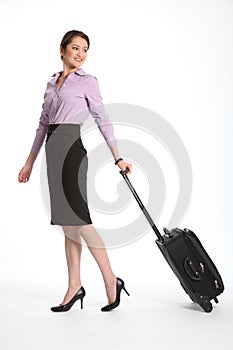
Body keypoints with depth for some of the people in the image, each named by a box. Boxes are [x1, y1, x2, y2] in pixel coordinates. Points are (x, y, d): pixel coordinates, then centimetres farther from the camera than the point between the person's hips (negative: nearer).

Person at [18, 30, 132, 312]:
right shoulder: (52, 83, 18)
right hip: (53, 151, 6)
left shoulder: (87, 81, 1)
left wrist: (118, 157, -9)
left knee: (76, 219, -10)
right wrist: (30, 162, 20)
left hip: (71, 148, -6)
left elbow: (102, 120, -2)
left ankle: (111, 280, 0)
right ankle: (74, 286, 11)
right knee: (67, 222, 6)